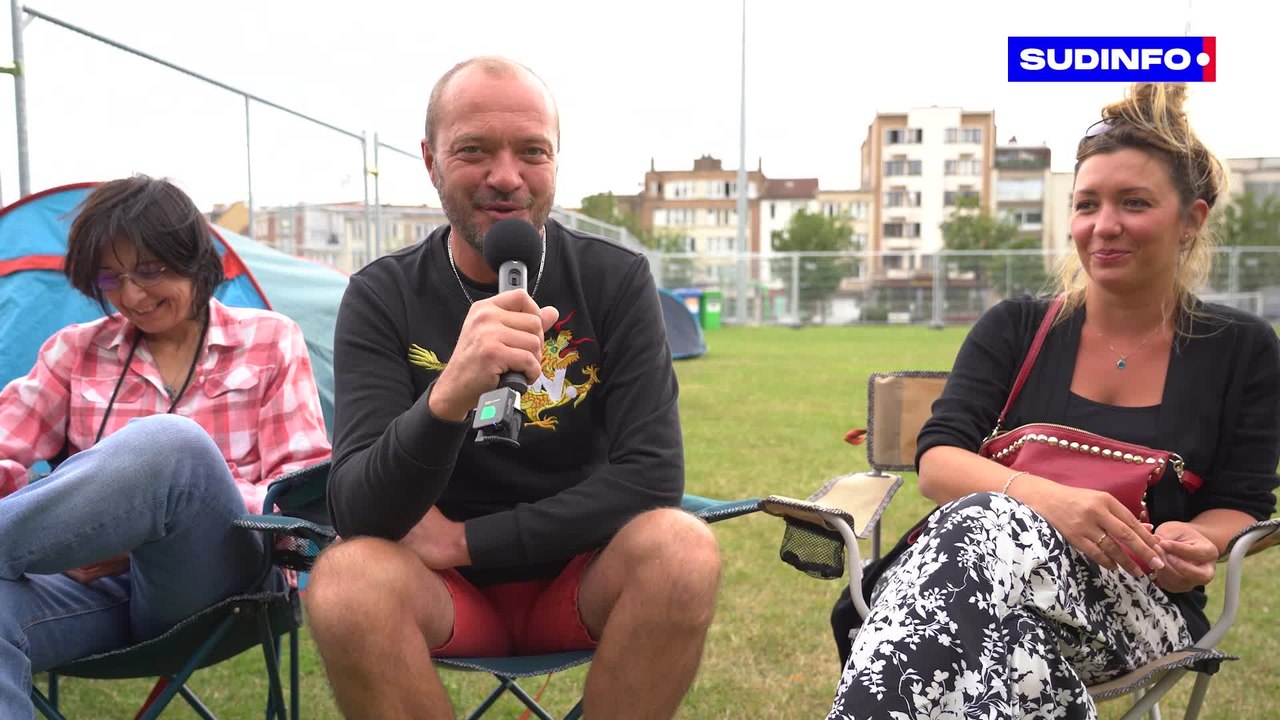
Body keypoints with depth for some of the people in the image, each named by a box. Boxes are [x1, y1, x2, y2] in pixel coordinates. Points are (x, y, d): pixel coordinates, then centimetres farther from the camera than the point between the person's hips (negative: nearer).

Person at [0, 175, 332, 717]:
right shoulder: (77, 351, 18)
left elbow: (305, 484, 3)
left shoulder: (269, 342, 10)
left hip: (216, 583, -2)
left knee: (171, 446, -35)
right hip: (90, 578, 3)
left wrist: (152, 521, -11)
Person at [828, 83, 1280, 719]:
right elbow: (936, 461, -4)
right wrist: (1046, 497, -25)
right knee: (984, 522, -39)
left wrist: (1196, 544, -15)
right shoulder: (1015, 329, 8)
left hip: (1140, 605, 0)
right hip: (988, 563, 1)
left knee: (987, 527, -35)